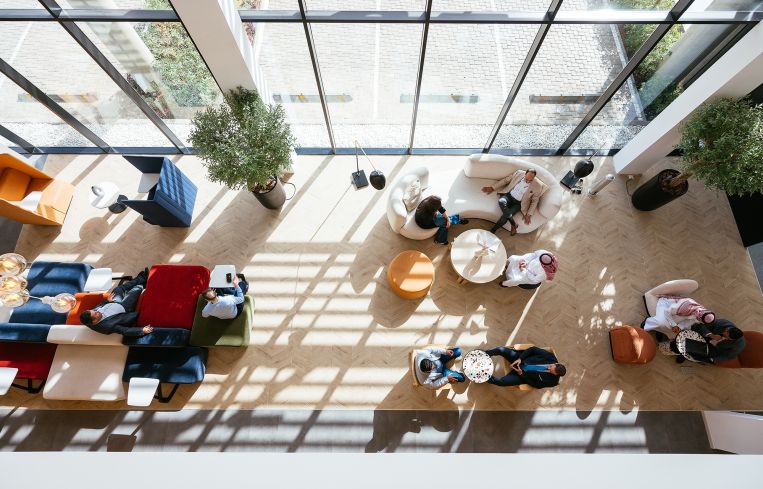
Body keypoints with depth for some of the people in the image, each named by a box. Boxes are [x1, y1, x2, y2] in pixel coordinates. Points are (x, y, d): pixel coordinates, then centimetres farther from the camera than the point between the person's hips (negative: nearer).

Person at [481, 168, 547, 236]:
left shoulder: (538, 186, -10)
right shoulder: (519, 173, -6)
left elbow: (534, 201, -2)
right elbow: (505, 180, 4)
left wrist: (529, 214, -8)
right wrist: (492, 188, 0)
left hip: (518, 203, -2)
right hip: (509, 195, 2)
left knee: (505, 215, -28)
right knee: (501, 201, -35)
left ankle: (492, 231, -10)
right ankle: (513, 224, -21)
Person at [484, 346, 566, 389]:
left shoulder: (551, 381, -16)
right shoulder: (550, 357, -14)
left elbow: (536, 384, -9)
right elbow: (533, 349, -7)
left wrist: (521, 374, -20)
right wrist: (520, 358, -16)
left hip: (524, 376, -3)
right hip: (520, 360, 3)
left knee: (501, 382, -24)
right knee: (501, 350, -22)